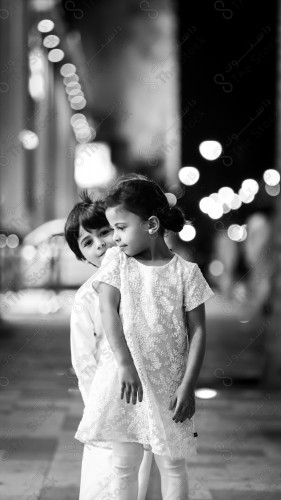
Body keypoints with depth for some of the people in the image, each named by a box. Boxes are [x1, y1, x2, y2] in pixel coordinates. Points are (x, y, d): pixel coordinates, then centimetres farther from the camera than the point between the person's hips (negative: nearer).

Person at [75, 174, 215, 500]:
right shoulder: (116, 260, 1)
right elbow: (109, 313, -8)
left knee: (173, 465, 8)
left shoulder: (186, 272, -4)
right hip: (123, 379, 1)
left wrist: (188, 386, -9)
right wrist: (125, 365, -20)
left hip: (168, 384, -1)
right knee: (123, 464, 7)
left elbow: (197, 332, -3)